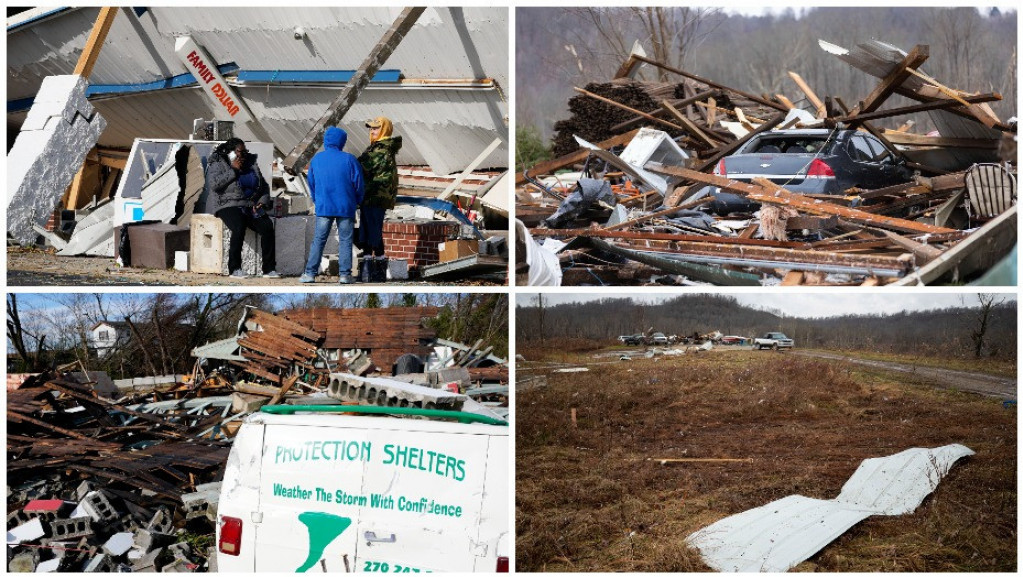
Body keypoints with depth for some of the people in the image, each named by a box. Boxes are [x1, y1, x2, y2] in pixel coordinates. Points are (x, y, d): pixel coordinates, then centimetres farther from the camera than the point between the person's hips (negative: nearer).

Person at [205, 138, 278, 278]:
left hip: (250, 206, 5)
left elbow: (264, 186, 25)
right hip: (228, 206, -5)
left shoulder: (251, 165, 18)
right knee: (239, 228, -35)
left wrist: (262, 201, 5)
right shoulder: (218, 165, 3)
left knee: (268, 227, -22)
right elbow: (214, 184, -15)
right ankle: (234, 269, -28)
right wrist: (233, 170, -11)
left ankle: (269, 269, -19)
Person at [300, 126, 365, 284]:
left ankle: (310, 273, 1)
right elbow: (358, 183, -1)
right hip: (346, 208, -2)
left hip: (323, 207, 2)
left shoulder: (316, 159, 4)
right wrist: (357, 201, 15)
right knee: (345, 240, 5)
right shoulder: (349, 159, -5)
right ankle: (345, 274, 2)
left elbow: (311, 184, 12)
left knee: (318, 240, 6)